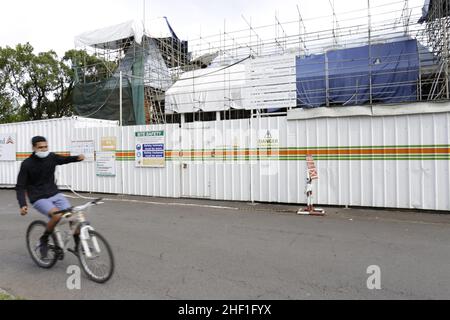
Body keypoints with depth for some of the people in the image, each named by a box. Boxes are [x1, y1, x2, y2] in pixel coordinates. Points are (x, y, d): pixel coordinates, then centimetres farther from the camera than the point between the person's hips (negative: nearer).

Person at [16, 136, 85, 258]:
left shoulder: (51, 157, -2)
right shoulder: (27, 164, -12)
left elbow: (64, 160, 19)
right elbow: (20, 187, -8)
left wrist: (78, 158, -2)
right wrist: (23, 205, -20)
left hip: (55, 194, 4)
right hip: (39, 198, -4)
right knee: (57, 215, -31)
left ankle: (78, 244, 7)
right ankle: (44, 240, -4)